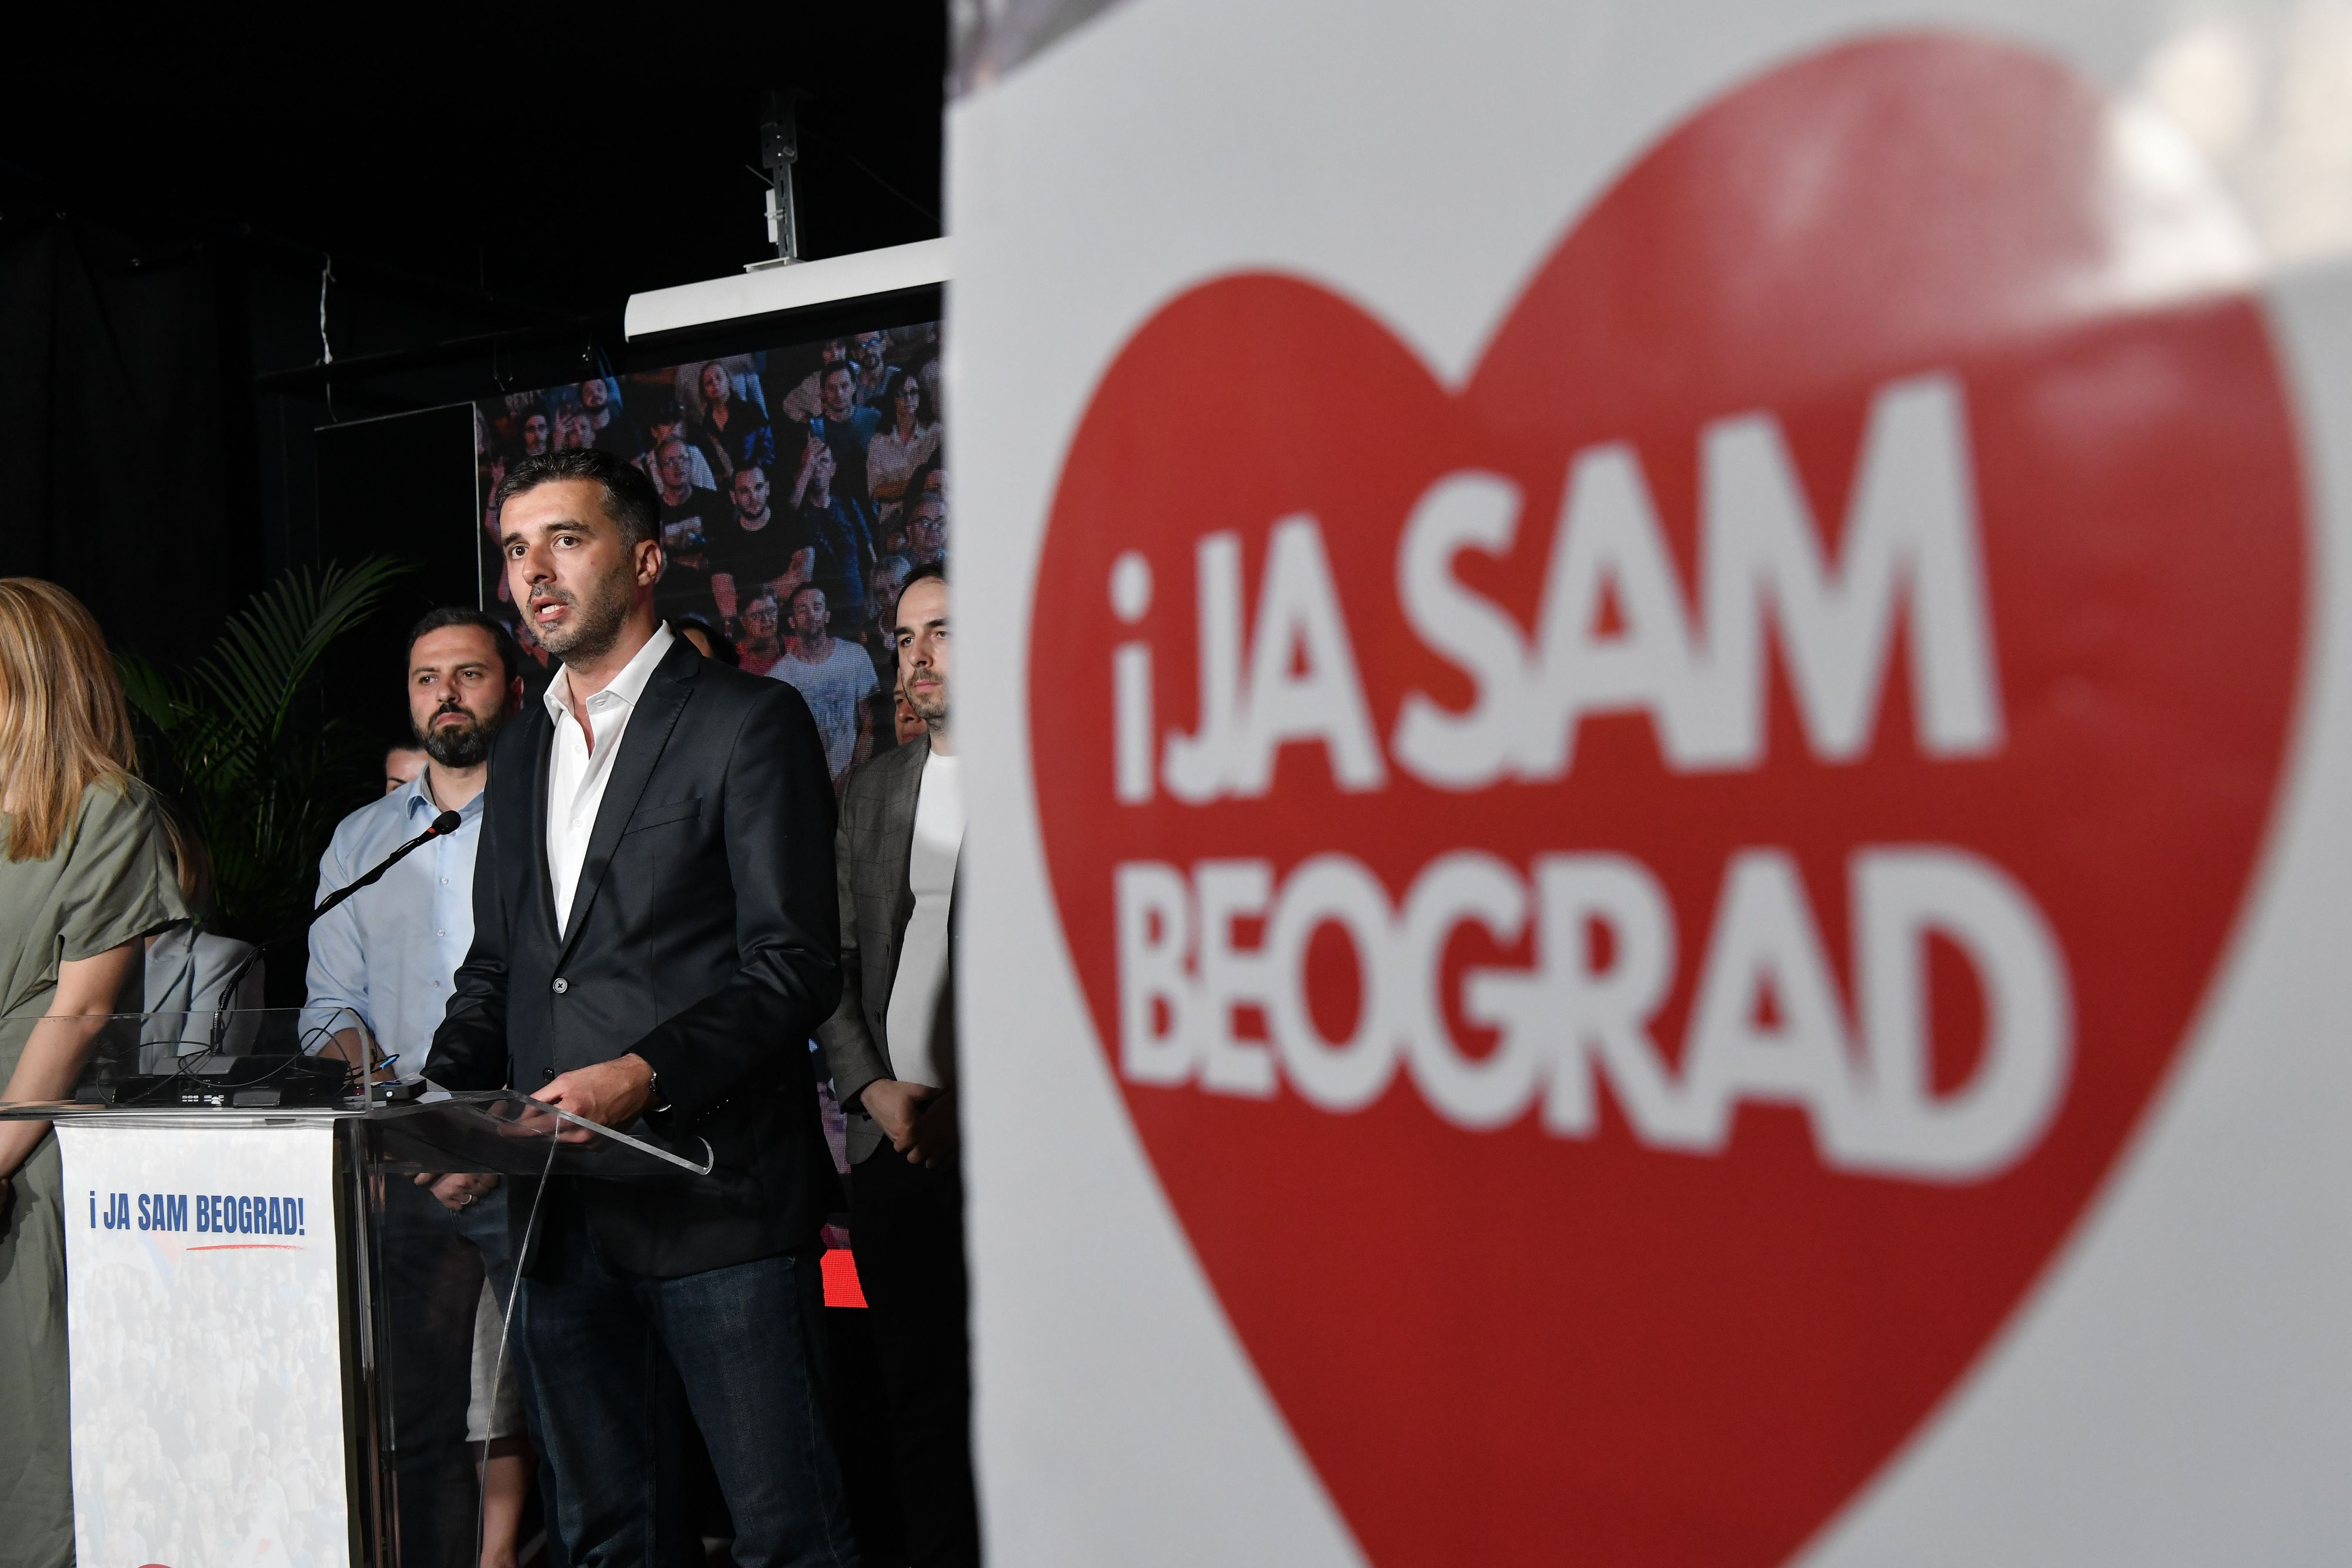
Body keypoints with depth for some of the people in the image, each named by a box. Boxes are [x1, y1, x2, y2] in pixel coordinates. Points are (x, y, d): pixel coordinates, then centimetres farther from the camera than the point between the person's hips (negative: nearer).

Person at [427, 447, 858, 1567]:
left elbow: (795, 969, -11)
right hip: (557, 1209, 7)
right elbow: (494, 969, 21)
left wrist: (646, 1074, -23)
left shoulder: (750, 725, -5)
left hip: (713, 1193, -7)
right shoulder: (520, 750, 18)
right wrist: (435, 1106, 5)